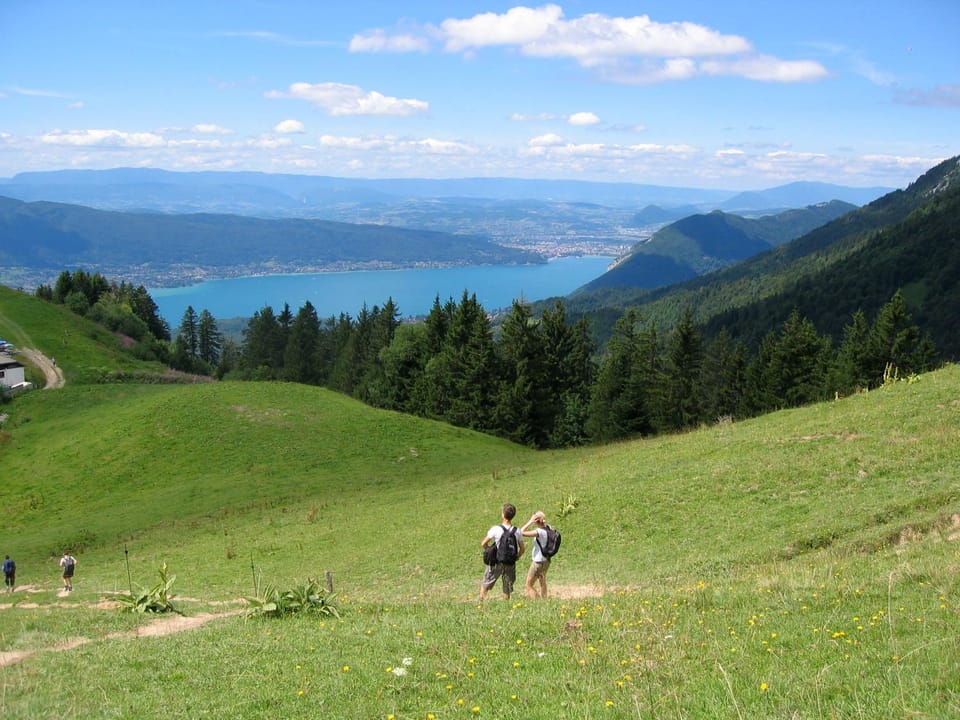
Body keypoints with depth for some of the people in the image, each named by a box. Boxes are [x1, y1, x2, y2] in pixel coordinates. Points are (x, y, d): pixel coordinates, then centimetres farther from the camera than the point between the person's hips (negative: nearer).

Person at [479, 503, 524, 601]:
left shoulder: (496, 529, -14)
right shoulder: (517, 531, -4)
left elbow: (483, 544, -9)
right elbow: (522, 549, 4)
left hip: (496, 563, -3)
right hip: (510, 564, 3)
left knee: (485, 584, 12)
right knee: (507, 590, 13)